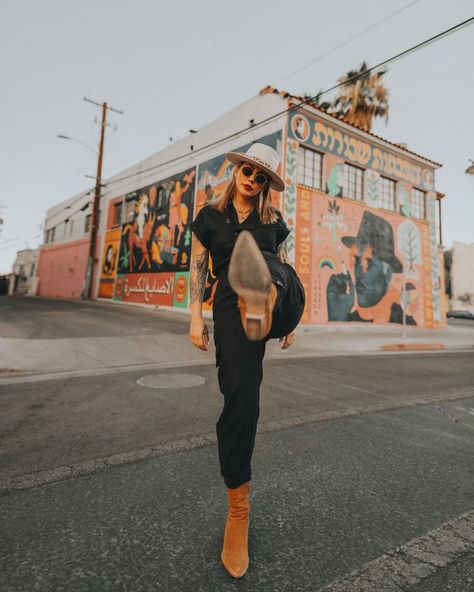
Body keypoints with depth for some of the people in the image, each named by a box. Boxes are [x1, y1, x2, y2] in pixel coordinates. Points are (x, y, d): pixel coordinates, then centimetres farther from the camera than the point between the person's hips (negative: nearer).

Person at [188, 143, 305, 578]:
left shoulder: (274, 221, 17)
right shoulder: (210, 217, 12)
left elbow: (285, 269, 17)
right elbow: (198, 269, 9)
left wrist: (289, 318, 13)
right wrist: (196, 317, 2)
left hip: (282, 303, 5)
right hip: (230, 307, -4)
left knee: (271, 270, -28)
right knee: (240, 399, -12)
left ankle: (262, 298, -61)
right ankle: (238, 507, 2)